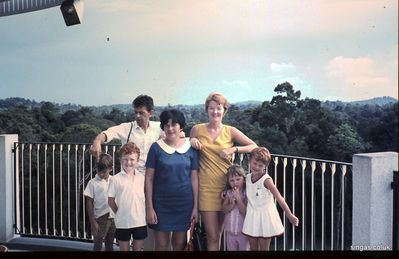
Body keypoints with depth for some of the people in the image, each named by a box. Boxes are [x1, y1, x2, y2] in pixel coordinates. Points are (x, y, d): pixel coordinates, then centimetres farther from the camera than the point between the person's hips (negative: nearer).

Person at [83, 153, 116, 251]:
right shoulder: (93, 183, -6)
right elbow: (89, 204, -5)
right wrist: (93, 222, -8)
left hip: (113, 218, 3)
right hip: (100, 218, -3)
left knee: (110, 244, 14)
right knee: (98, 245, 0)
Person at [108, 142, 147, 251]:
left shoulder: (142, 178, 1)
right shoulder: (115, 179, -5)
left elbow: (146, 197, 8)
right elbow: (111, 200, 1)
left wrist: (147, 213, 1)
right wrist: (119, 213, 1)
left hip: (140, 221, 2)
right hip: (122, 223, -1)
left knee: (138, 248, 14)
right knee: (124, 249, 13)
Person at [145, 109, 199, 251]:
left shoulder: (191, 148, 1)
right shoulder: (156, 147, -4)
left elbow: (194, 178, 3)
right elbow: (149, 178, -3)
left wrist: (196, 206, 0)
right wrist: (149, 207, -8)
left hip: (184, 203, 1)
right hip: (161, 203, -1)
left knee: (180, 244, 11)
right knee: (161, 245, 5)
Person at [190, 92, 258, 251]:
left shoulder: (230, 131, 2)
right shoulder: (197, 129, 3)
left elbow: (254, 147, 2)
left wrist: (234, 149, -11)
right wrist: (192, 141, -3)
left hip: (226, 185, 1)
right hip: (206, 187, -1)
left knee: (217, 234, 13)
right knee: (213, 237, -3)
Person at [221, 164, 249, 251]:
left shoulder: (246, 193, -13)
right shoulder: (228, 193, -1)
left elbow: (245, 212, -18)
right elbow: (224, 209, -3)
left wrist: (238, 197, -23)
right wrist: (232, 204, -21)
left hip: (243, 231, -4)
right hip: (230, 230, 4)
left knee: (244, 248, 12)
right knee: (230, 249, 16)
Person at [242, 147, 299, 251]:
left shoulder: (266, 180, -17)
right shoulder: (247, 177, 1)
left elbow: (279, 198, -20)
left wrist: (290, 215, -22)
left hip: (265, 217, -5)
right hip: (252, 217, 5)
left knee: (263, 248, 4)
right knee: (253, 248, 12)